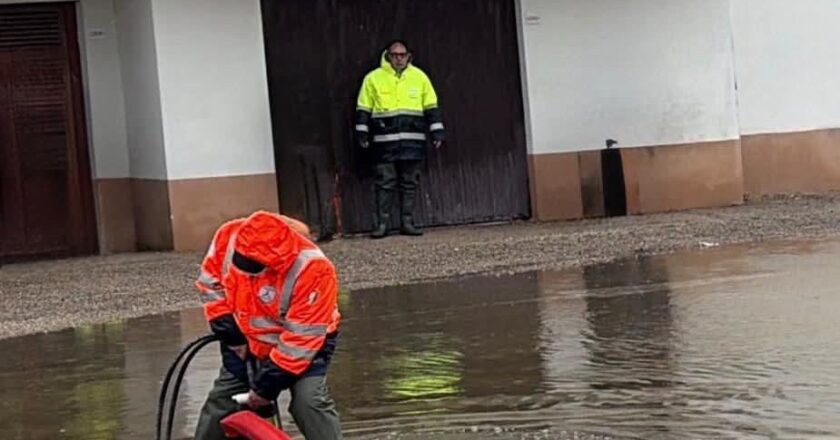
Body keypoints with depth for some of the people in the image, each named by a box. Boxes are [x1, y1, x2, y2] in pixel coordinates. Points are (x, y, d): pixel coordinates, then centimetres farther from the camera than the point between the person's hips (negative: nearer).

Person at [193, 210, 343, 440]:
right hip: (248, 339, 5)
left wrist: (267, 385, -25)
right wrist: (228, 330, -7)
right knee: (221, 399, 9)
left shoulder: (312, 270, -37)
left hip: (306, 342, -5)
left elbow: (301, 340, -31)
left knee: (309, 402, -24)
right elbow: (210, 282, -2)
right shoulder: (228, 236, -23)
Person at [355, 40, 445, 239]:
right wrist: (362, 134, 3)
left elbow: (431, 107, 12)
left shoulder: (419, 77, 9)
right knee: (385, 183, -2)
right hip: (384, 141, -2)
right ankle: (382, 223, 2)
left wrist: (437, 133, 8)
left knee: (410, 183, 5)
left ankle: (407, 222, 10)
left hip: (413, 140, 2)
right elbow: (363, 109, 8)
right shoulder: (373, 78, 4)